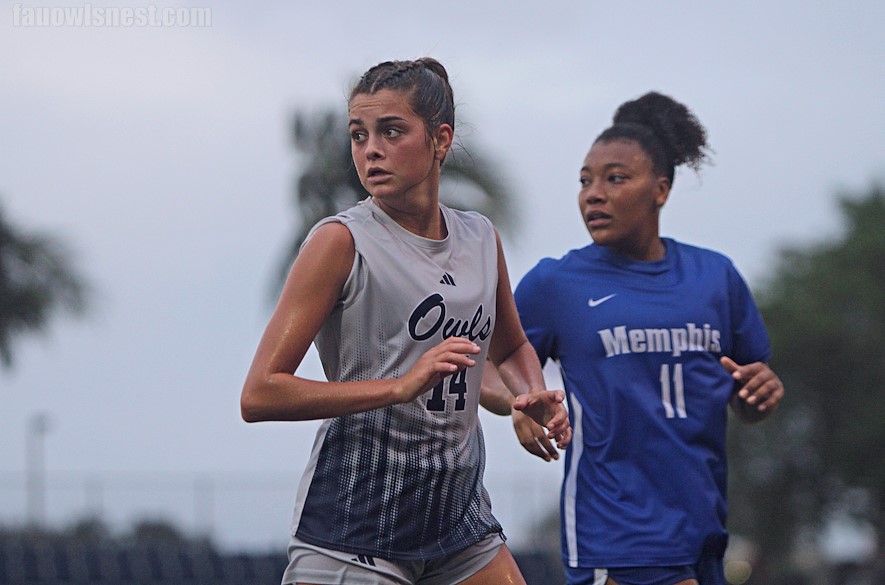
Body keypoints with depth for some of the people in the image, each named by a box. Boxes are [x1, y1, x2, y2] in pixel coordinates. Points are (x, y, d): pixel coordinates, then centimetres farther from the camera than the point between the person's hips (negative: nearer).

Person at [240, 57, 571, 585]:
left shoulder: (481, 239, 8)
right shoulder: (343, 242, -9)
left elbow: (510, 348, 29)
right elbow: (260, 394, -16)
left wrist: (535, 395, 6)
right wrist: (402, 386, -23)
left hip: (458, 511, 6)